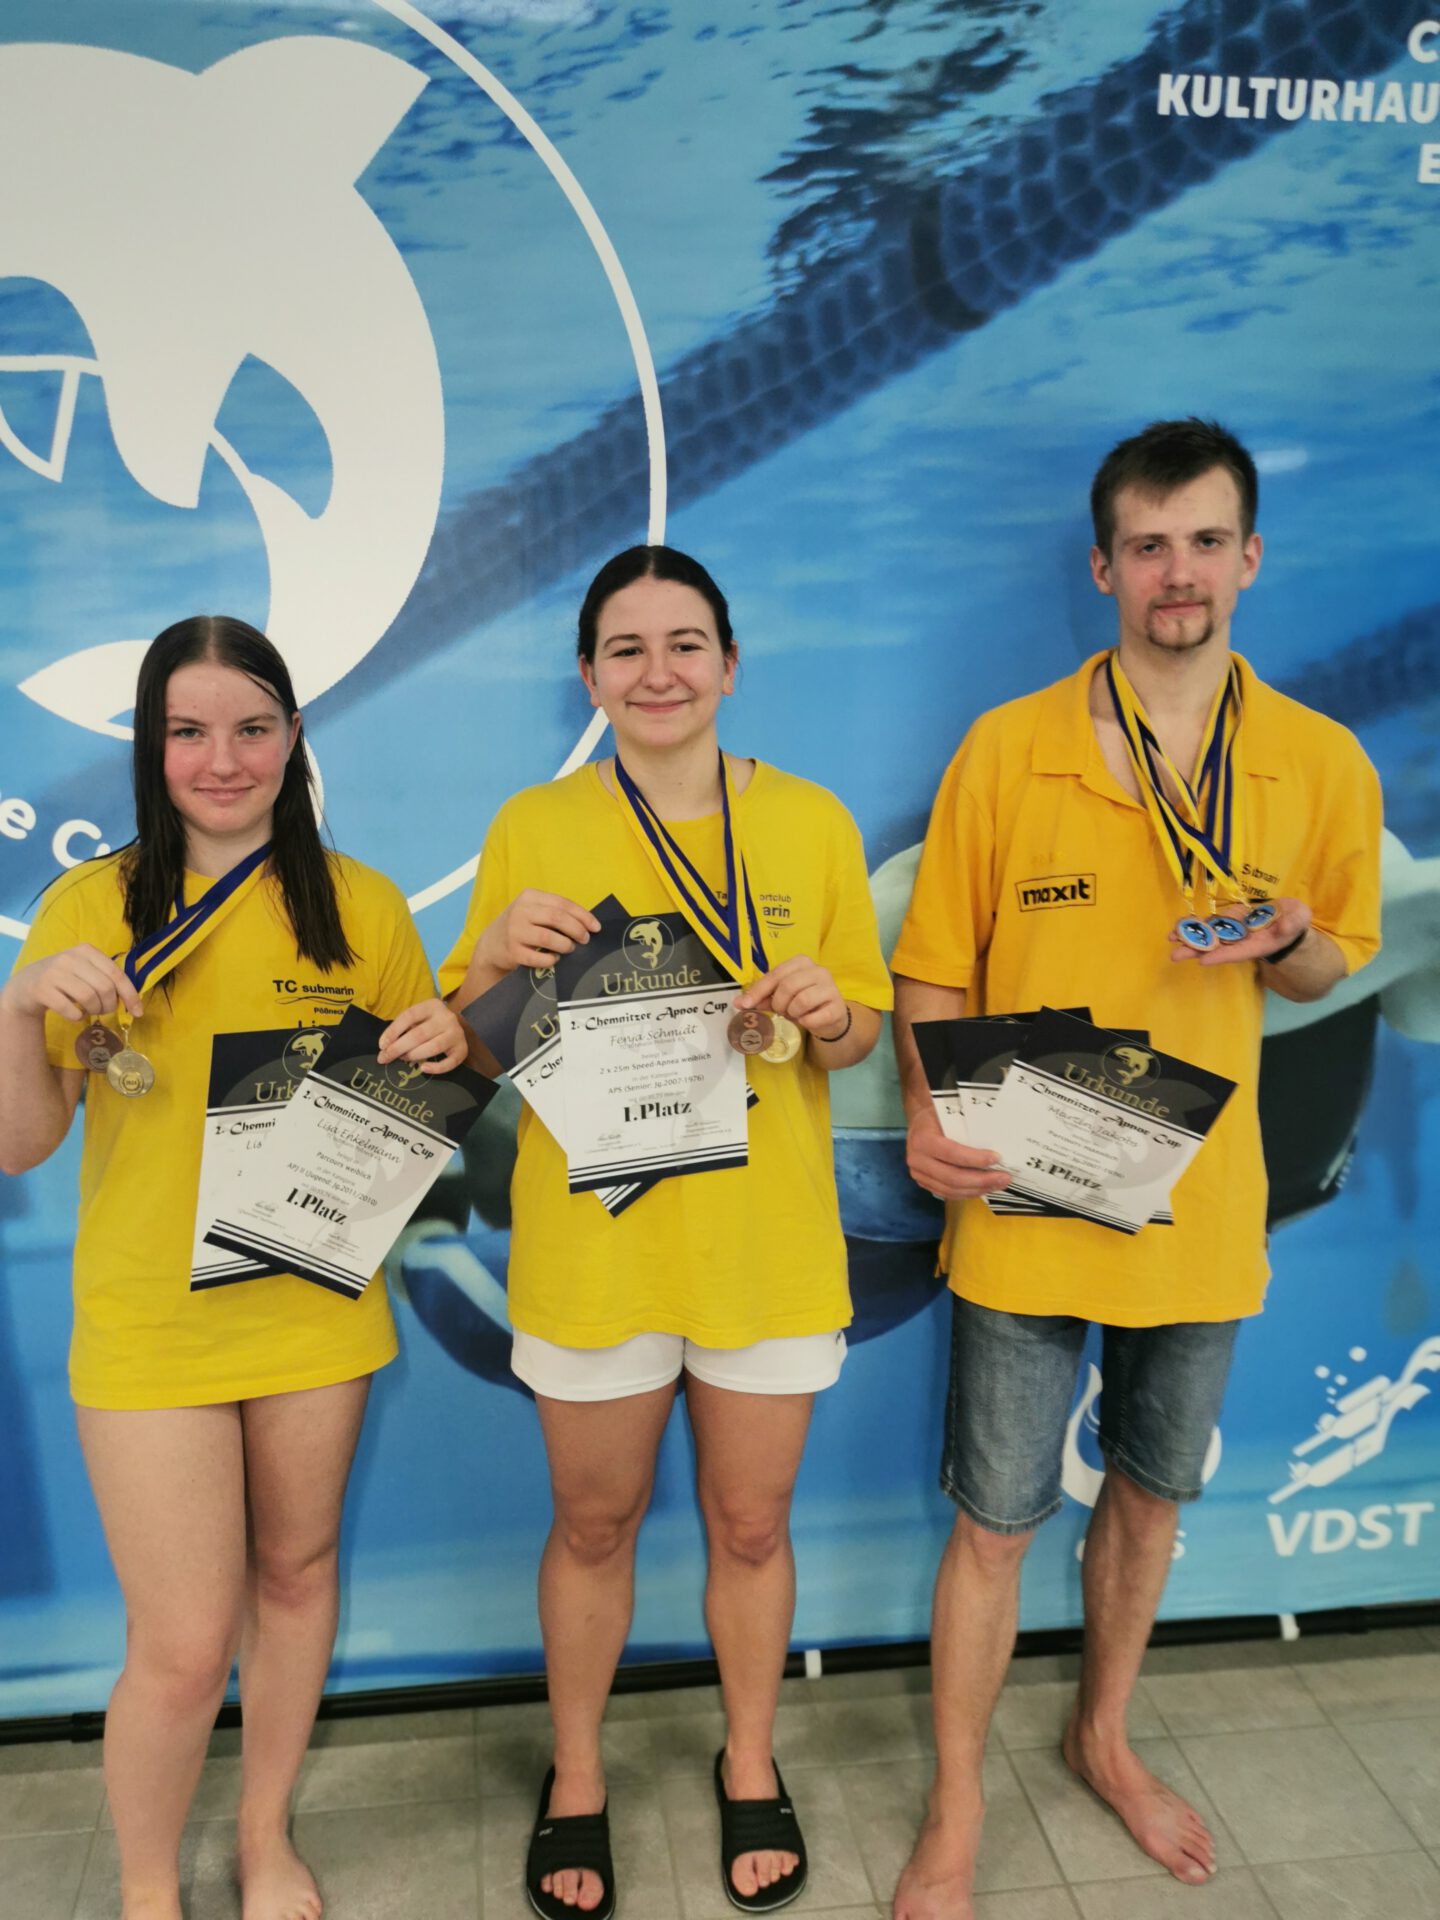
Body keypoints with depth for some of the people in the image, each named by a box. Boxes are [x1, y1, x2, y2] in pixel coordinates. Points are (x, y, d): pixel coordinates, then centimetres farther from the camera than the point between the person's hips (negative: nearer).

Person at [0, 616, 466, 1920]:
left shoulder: (361, 905, -1)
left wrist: (444, 1051, -14)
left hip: (318, 1310, 2)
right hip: (150, 1324, -2)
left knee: (296, 1571, 18)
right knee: (182, 1648, 2)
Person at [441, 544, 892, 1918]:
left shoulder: (811, 822, 1)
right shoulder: (532, 826, -2)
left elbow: (861, 1033, 6)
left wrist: (827, 1017, -17)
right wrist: (497, 955, -19)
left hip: (767, 1243, 1)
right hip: (591, 1240, 0)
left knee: (751, 1525, 16)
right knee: (593, 1524, 16)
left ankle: (750, 1764, 43)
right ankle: (575, 1777, 42)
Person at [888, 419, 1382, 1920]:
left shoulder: (1322, 766, -3)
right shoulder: (1007, 750, -9)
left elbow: (1325, 963, 11)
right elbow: (933, 971, -4)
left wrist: (1283, 944, -13)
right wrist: (931, 1115, -21)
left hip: (1201, 1209, 3)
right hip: (1026, 1208, -2)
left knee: (1150, 1491, 22)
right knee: (997, 1519, 8)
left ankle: (1103, 1737, 49)